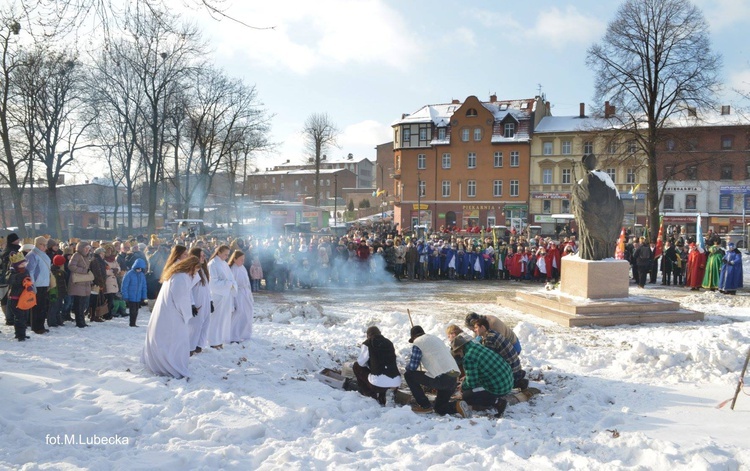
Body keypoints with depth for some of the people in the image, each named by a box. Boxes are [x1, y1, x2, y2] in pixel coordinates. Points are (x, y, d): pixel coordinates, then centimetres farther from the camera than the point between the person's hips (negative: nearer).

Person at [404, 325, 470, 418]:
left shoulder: (418, 342, 1)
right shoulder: (436, 339, 25)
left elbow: (412, 367, -2)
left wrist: (407, 367, 23)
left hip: (441, 379, -8)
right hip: (453, 379, 8)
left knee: (408, 375, 10)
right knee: (440, 409, 24)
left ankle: (425, 406, 9)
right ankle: (457, 405, -4)